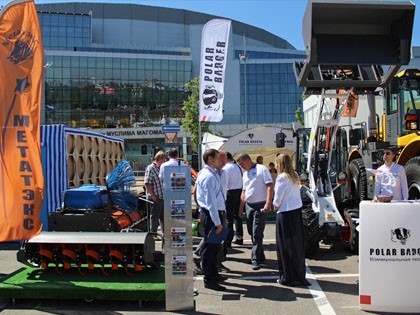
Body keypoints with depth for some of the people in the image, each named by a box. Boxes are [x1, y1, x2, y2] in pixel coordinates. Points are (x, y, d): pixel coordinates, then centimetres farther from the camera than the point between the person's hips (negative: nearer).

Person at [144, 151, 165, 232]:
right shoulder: (150, 168, -11)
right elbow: (147, 183, -16)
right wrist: (153, 195, -18)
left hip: (163, 198, 8)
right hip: (155, 198, -8)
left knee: (163, 217, 16)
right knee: (154, 217, 1)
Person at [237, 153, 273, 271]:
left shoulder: (261, 169, -7)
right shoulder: (245, 174, 17)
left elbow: (270, 186, -14)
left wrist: (268, 203, -22)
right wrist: (241, 208, 16)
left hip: (260, 205, -8)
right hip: (248, 205, 8)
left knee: (257, 234, -7)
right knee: (251, 232, 11)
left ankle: (256, 259, -1)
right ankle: (260, 256, 23)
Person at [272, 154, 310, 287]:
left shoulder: (282, 177, -14)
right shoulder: (295, 176, 8)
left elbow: (278, 196, -13)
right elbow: (297, 192, 12)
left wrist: (276, 206, 7)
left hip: (285, 213, -8)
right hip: (297, 211, 8)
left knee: (285, 246, 2)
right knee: (297, 243, 15)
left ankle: (288, 277, 10)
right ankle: (299, 275, 24)